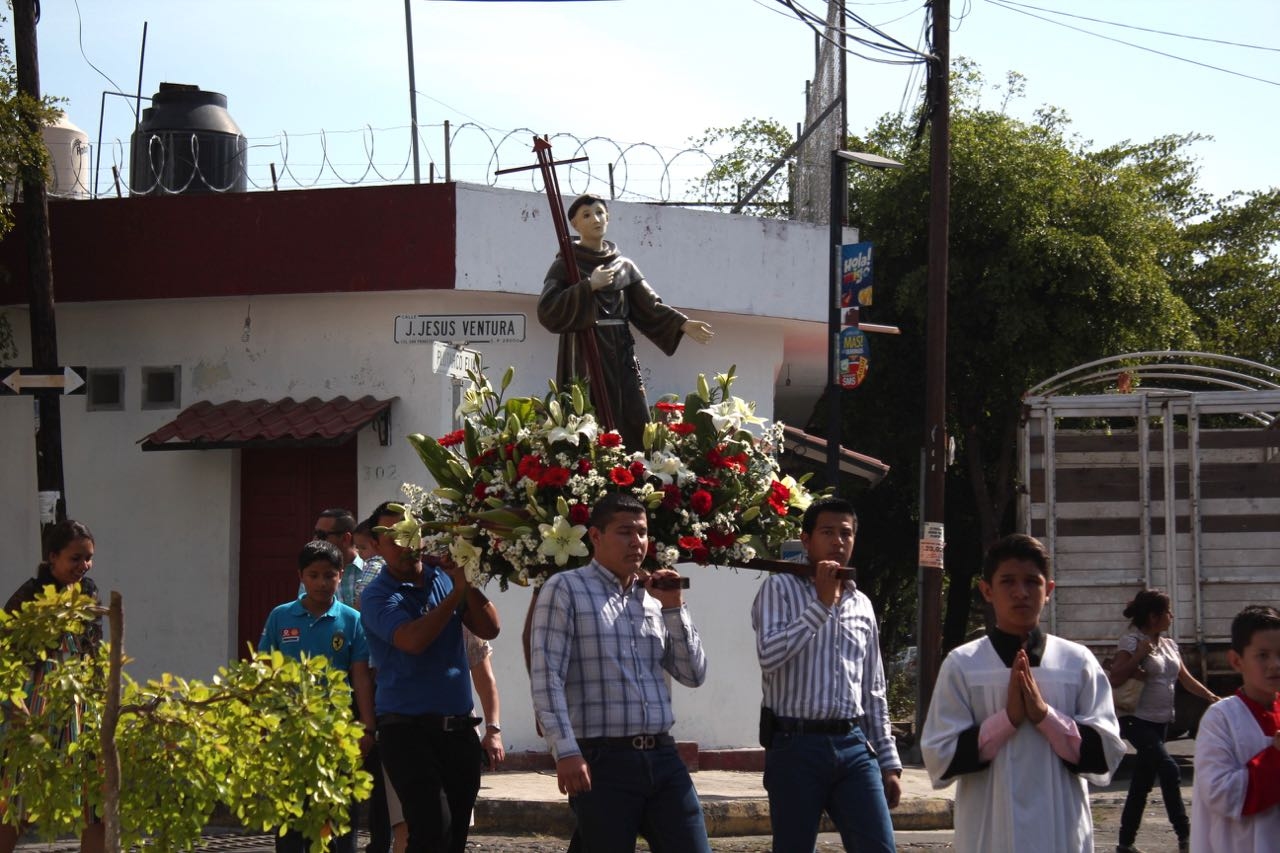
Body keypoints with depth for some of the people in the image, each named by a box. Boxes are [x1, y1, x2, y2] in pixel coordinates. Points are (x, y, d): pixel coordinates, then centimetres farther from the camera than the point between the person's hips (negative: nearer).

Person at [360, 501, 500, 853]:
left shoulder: (444, 578, 10)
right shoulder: (378, 596, -3)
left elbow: (489, 629, 1)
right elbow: (413, 640, -20)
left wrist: (467, 582, -10)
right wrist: (456, 592, -15)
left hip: (458, 728, 5)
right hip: (408, 729, -5)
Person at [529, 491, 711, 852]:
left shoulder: (653, 596, 16)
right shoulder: (565, 590, 0)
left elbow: (694, 675, 15)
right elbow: (546, 678, -8)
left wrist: (673, 608, 5)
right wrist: (566, 751, -18)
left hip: (662, 755, 5)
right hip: (602, 759, -5)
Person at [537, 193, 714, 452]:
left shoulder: (624, 266, 17)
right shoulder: (566, 265, 3)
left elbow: (649, 306, 9)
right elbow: (547, 311, -10)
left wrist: (682, 324, -6)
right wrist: (589, 286, -15)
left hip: (621, 358, 5)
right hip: (585, 360, -4)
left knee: (637, 431, -6)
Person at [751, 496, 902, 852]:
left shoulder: (862, 605, 16)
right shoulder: (780, 588, 0)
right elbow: (770, 655, -18)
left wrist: (888, 762, 16)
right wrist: (822, 603, -15)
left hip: (853, 745, 5)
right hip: (797, 745, -5)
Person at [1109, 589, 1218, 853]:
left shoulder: (1169, 645, 12)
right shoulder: (1131, 642, -11)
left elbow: (1187, 680, 15)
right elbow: (1114, 678, -20)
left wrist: (1214, 698, 5)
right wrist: (1139, 655, -21)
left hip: (1160, 722, 8)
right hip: (1137, 720, -8)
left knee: (1142, 782, 10)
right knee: (1168, 769, -19)